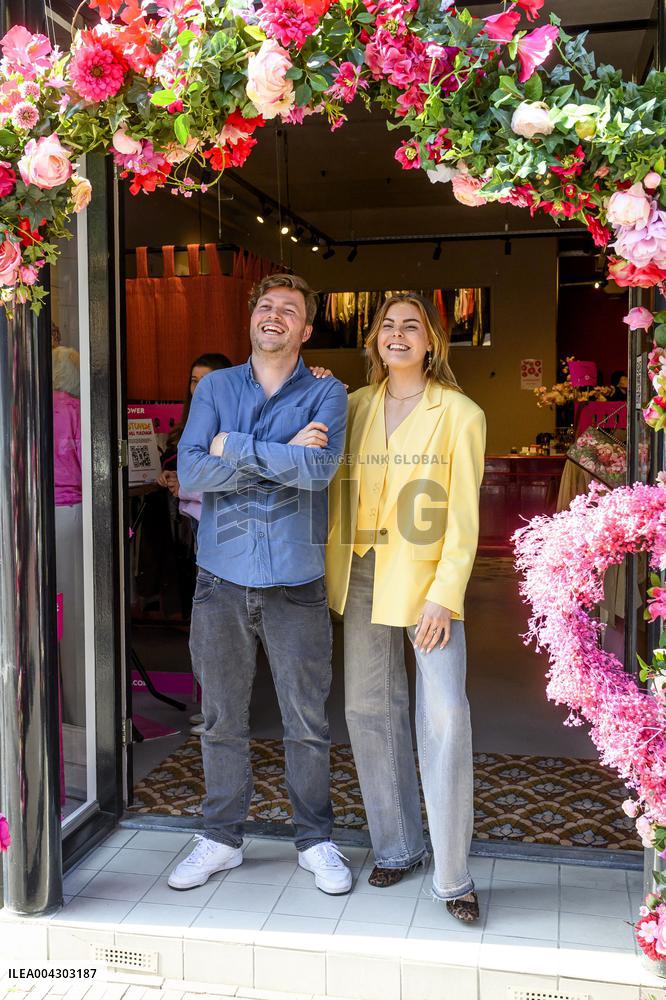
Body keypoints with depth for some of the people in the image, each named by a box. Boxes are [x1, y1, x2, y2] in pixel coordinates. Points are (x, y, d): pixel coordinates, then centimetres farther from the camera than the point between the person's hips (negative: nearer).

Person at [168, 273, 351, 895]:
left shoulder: (326, 394, 2)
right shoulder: (215, 388, 7)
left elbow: (320, 467, -18)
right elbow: (191, 470, -8)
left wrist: (237, 447, -12)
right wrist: (282, 455, -13)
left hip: (295, 580, -2)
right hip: (222, 576, 2)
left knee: (307, 722, 8)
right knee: (221, 720, 12)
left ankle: (315, 841, 27)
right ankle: (222, 839, 30)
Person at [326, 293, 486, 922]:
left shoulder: (459, 414, 0)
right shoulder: (353, 407, 12)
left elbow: (463, 515, -5)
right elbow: (335, 490, 14)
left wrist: (444, 596, -12)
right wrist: (333, 574, 1)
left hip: (429, 576, -4)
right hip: (363, 574, 4)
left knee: (444, 715, -10)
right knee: (368, 710, 7)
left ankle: (453, 877, 2)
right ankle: (396, 848, 24)